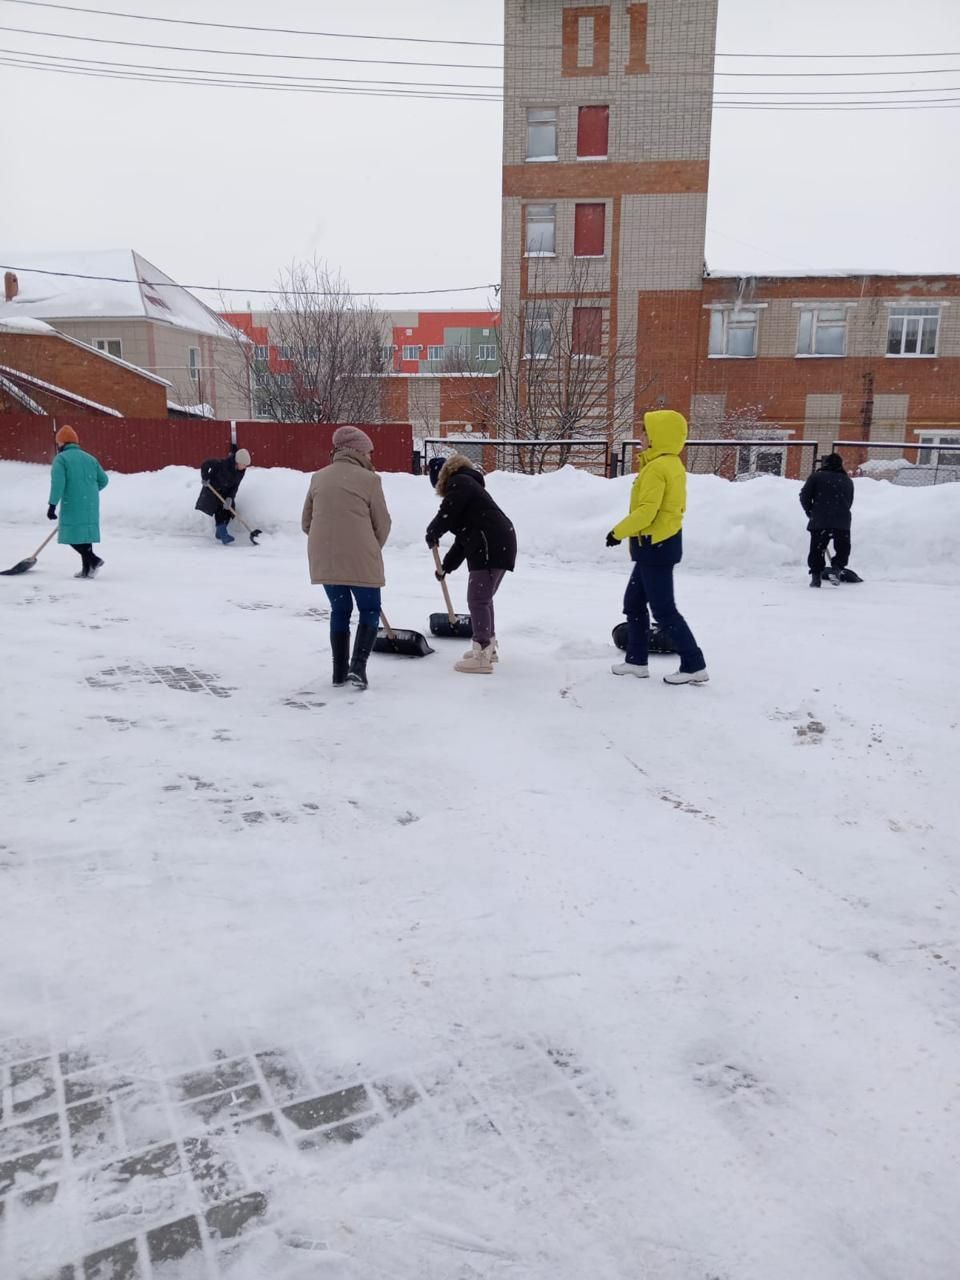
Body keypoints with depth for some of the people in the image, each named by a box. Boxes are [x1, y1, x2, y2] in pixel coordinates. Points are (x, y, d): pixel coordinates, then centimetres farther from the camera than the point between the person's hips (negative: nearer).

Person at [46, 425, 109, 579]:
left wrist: (53, 505, -14)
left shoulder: (61, 459, -3)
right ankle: (87, 569, 11)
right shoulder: (90, 458, 14)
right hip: (91, 505, 6)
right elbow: (103, 480, 15)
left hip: (72, 505, -6)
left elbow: (58, 482, -14)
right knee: (84, 534, 12)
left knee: (72, 536, 0)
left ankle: (93, 559, -16)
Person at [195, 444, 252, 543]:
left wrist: (230, 498, -22)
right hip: (214, 488, -6)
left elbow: (235, 486, -11)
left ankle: (219, 534, 14)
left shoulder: (242, 470, -14)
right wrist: (205, 479, -23)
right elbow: (206, 464, -24)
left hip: (226, 491, 6)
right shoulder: (223, 463, -32)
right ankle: (224, 535, -20)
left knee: (228, 510, -1)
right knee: (219, 510, -16)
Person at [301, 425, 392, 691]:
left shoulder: (319, 477, 10)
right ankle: (358, 666, -4)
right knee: (370, 610, 10)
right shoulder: (368, 479, -4)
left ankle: (339, 671, 18)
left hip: (323, 558, 5)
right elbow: (382, 524, 0)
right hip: (359, 558, -4)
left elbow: (306, 523, 14)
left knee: (340, 610, 17)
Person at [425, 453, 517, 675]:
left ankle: (481, 658, -8)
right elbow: (464, 535, 28)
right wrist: (446, 565, 28)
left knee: (477, 600, -8)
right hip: (497, 546, 10)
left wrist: (431, 534, 7)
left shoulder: (458, 482, -1)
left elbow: (446, 515, -13)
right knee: (483, 598, 20)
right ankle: (488, 647, 32)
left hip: (491, 547, -10)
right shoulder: (466, 484, 29)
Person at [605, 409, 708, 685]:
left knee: (663, 610, -5)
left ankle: (694, 666, 0)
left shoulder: (657, 468, -19)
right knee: (634, 602, 17)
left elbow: (647, 511, -25)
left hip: (655, 545, -10)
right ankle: (636, 660, 23)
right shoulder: (673, 464, 13)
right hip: (663, 543, 10)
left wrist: (618, 532, -14)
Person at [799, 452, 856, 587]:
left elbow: (804, 496, -1)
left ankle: (816, 576, 1)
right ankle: (836, 568, -4)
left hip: (819, 521, -2)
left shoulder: (816, 477, 4)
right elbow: (849, 502, 19)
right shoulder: (848, 481, 16)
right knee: (843, 549, 14)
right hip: (842, 522, 2)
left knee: (817, 549, 5)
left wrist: (809, 511, 13)